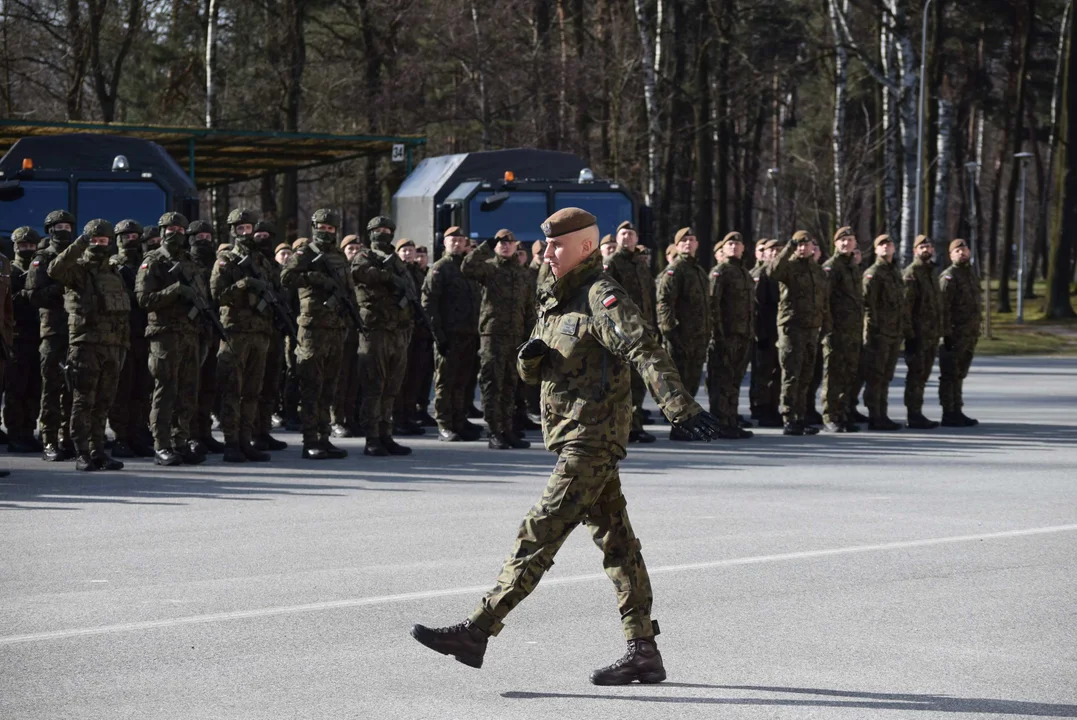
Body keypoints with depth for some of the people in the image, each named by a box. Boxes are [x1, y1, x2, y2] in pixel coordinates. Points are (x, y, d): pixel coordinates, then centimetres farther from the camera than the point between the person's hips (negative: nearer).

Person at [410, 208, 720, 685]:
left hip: (592, 438, -10)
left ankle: (478, 631, -9)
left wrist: (681, 407, -36)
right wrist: (530, 358, -5)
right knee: (615, 541, 9)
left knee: (540, 534, -9)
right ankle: (644, 653, 11)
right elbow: (532, 372, 20)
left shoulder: (602, 296, -12)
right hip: (573, 436, 10)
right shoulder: (553, 300, 17)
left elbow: (645, 351, -24)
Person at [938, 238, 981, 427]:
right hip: (954, 334, -8)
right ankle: (948, 415, -2)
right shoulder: (948, 276, -11)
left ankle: (957, 412, 21)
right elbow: (943, 307, -17)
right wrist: (946, 333, -22)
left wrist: (976, 330, 19)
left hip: (970, 334, 8)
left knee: (959, 374, 14)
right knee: (950, 375, -4)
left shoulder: (972, 272, 16)